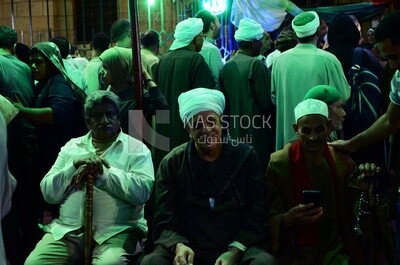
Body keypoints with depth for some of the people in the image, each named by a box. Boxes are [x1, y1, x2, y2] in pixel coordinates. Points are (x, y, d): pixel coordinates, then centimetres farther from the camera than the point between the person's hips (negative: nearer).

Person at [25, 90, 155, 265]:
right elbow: (48, 193, 9)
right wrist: (75, 166, -6)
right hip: (66, 230, 3)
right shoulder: (71, 147, 17)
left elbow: (142, 191, -11)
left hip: (116, 231, -3)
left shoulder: (136, 149, 6)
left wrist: (102, 171, -13)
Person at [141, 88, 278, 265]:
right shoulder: (171, 164, 5)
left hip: (238, 248, 0)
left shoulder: (245, 156, 4)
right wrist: (178, 246, -20)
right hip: (189, 250, 0)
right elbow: (164, 224, 2)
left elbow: (255, 217, 1)